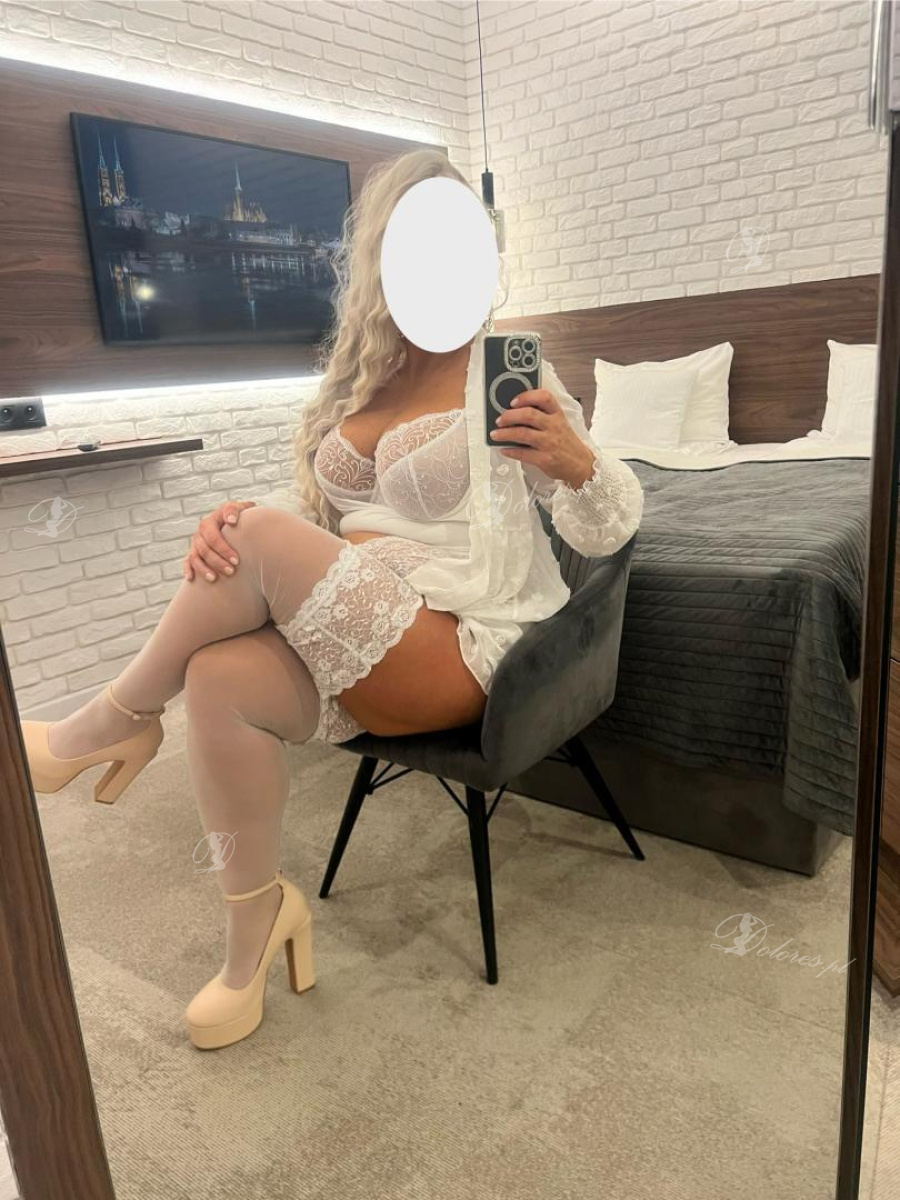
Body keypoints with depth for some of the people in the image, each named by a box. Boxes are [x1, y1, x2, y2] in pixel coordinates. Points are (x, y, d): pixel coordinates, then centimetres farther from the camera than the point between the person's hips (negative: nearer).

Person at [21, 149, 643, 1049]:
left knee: (268, 539, -25)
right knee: (220, 677, -24)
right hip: (354, 644, 5)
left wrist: (575, 458, -28)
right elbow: (309, 507, 13)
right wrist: (229, 520, -10)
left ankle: (114, 723, -3)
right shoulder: (356, 382, 13)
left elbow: (605, 530, -5)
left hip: (457, 649, -5)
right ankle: (256, 924, -3)